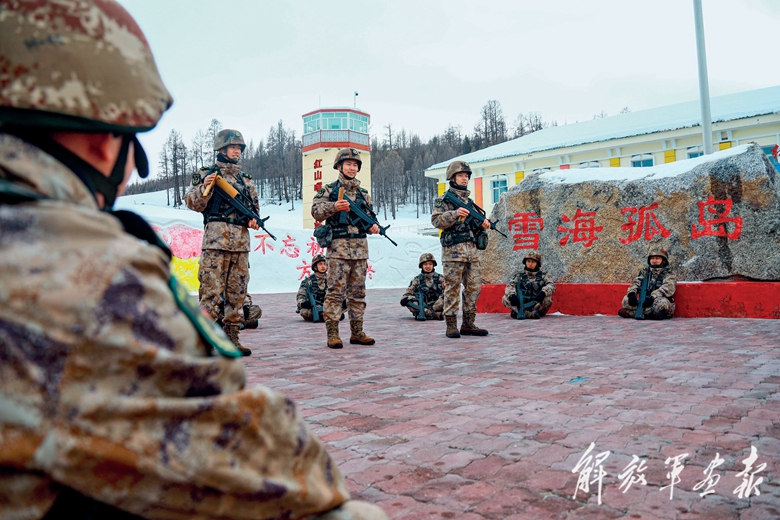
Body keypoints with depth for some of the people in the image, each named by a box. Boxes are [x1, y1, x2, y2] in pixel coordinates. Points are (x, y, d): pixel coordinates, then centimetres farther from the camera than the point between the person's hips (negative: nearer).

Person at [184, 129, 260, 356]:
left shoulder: (246, 179, 21)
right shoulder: (207, 173, 6)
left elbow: (254, 206, 27)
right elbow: (193, 203, 0)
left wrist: (254, 219, 7)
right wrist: (205, 187, -17)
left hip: (241, 241, 6)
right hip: (216, 238, -5)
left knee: (237, 290, 7)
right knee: (212, 288, -8)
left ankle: (231, 337, 14)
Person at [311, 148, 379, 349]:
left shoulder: (363, 193, 17)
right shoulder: (329, 189, 3)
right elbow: (316, 211, -8)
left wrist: (373, 226, 0)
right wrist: (334, 206, -25)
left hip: (360, 249, 5)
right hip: (338, 247, -5)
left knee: (358, 292, 8)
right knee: (336, 291, -6)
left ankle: (357, 332, 16)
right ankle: (332, 334, -2)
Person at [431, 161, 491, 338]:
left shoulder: (469, 201, 20)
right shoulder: (444, 200, 0)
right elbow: (436, 220, -12)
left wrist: (483, 223, 3)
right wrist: (455, 214, -24)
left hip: (471, 250, 7)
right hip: (453, 250, -7)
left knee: (474, 287, 7)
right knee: (452, 288, -3)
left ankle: (468, 324, 15)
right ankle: (451, 326, 3)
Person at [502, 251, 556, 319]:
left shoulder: (543, 275, 11)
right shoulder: (519, 275, 13)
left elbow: (551, 285, -6)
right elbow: (510, 285, -3)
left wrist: (543, 293, -28)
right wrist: (512, 295, -26)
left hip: (537, 304, -1)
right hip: (521, 304, 1)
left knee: (548, 299, -30)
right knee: (505, 298, -22)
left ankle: (517, 311, -35)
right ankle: (530, 314, -43)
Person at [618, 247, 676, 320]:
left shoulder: (669, 275, 1)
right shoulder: (645, 272, 17)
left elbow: (667, 288, -19)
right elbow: (635, 283, 4)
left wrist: (652, 297, -35)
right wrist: (631, 293, -20)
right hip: (643, 303, 5)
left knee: (661, 302, -38)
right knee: (626, 299, -15)